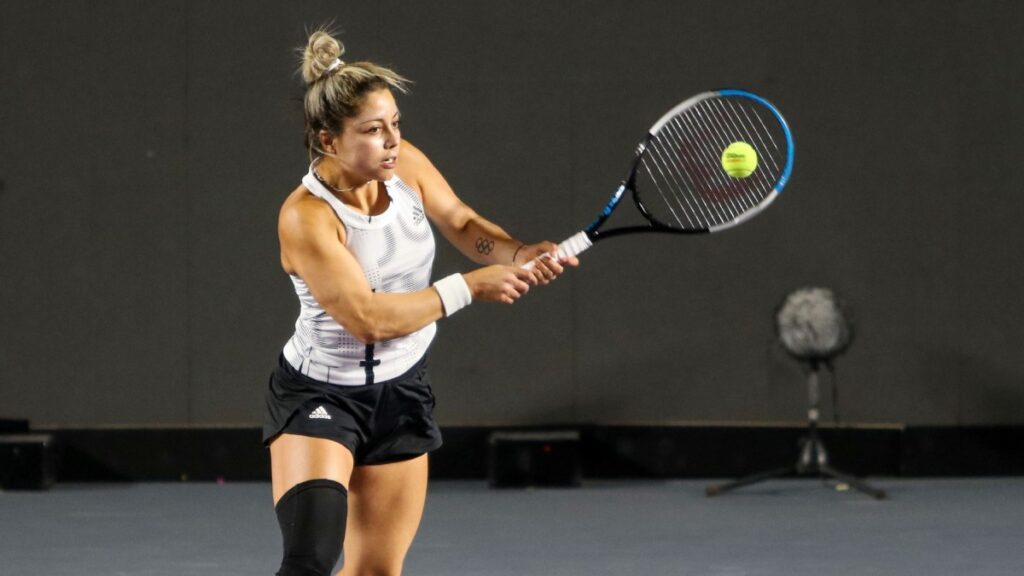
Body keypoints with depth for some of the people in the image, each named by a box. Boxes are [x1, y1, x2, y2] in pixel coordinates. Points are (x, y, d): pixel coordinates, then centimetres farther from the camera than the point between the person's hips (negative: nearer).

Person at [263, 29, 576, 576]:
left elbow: (461, 223, 10)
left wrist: (520, 254, -10)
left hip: (402, 391, 6)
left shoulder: (404, 165, -8)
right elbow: (368, 318, -29)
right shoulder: (305, 217, -26)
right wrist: (470, 286, -26)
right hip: (319, 393, -6)